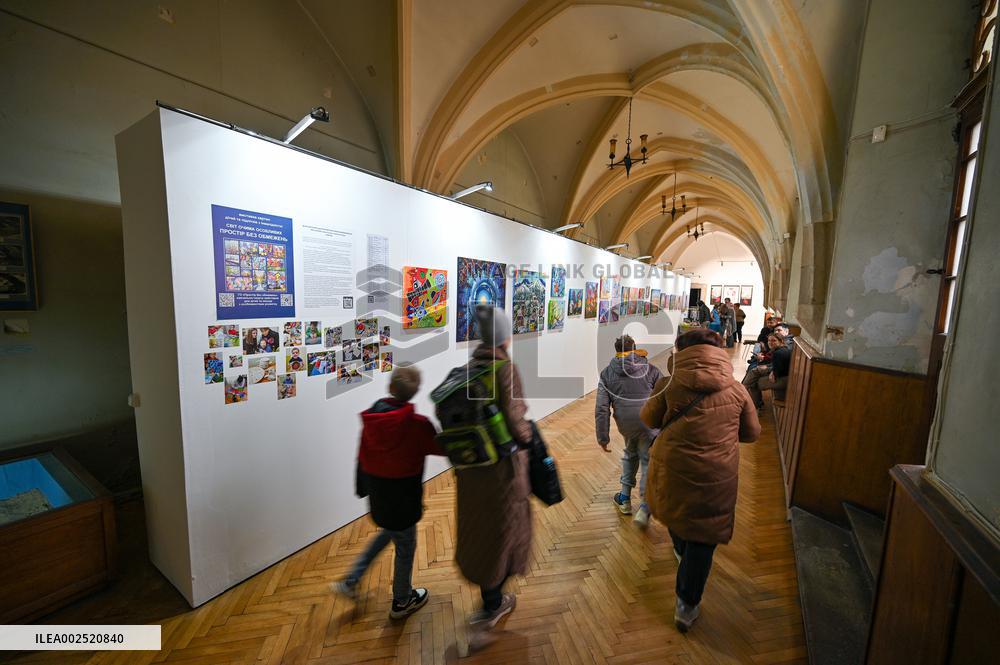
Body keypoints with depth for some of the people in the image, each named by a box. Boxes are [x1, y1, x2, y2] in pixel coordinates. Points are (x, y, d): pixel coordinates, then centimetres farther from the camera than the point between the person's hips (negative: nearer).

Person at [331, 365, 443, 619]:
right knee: (405, 546, 18)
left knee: (388, 531, 32)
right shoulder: (417, 424, -26)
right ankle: (402, 601, 39)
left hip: (377, 493, 5)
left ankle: (350, 581, 36)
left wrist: (363, 488, 15)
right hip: (403, 497, -5)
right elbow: (441, 447, -11)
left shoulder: (371, 417, -11)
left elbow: (363, 457, 1)